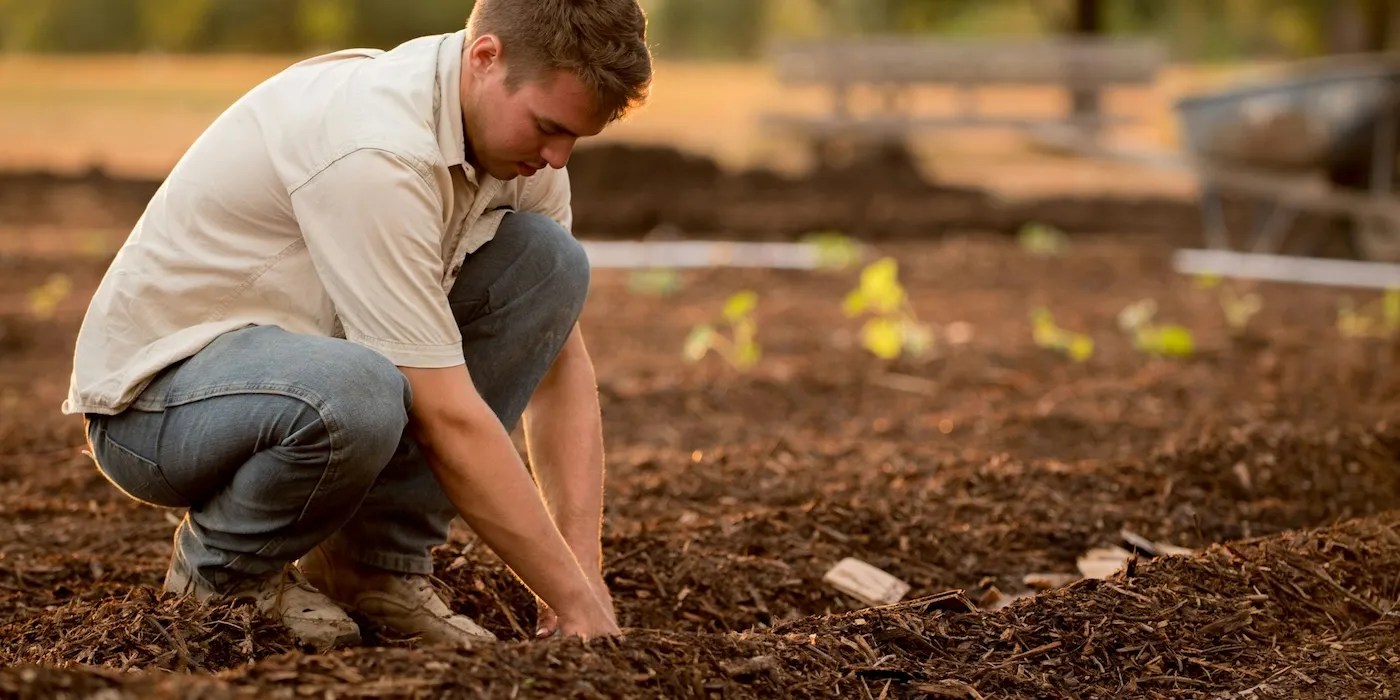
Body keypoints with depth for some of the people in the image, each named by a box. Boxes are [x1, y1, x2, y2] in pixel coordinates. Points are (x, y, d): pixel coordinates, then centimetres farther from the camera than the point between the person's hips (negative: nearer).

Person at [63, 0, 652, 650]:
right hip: (157, 389, -8)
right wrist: (575, 601, -27)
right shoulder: (376, 152, -31)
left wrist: (584, 566, -10)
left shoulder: (518, 127, -4)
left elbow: (561, 360, 0)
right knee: (354, 394, -41)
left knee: (548, 260, -8)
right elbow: (446, 419, -31)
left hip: (299, 355, 8)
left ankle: (377, 559, -2)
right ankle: (221, 568, -7)